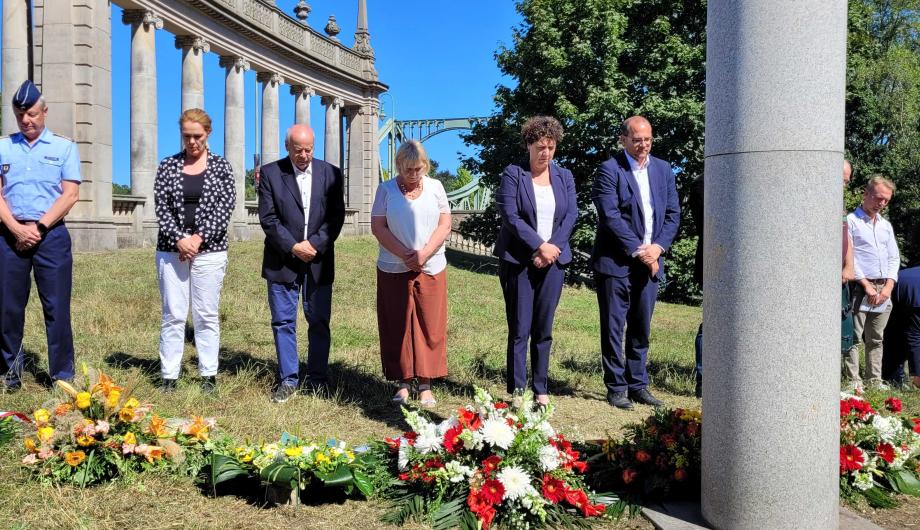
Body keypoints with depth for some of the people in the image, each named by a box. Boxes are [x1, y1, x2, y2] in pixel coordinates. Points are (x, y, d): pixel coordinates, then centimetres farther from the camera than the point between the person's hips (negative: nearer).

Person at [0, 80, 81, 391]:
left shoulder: (64, 147, 6)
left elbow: (70, 194, -3)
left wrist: (39, 227, -11)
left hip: (51, 235, -2)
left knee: (57, 308, -1)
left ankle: (63, 376, 5)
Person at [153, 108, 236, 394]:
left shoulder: (221, 166, 4)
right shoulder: (168, 165, 7)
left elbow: (226, 207, -3)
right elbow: (161, 206, 1)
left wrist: (199, 239, -12)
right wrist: (179, 239, -13)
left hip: (209, 250, -1)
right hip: (172, 249, 1)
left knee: (207, 315, 4)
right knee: (173, 315, 3)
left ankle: (209, 375, 12)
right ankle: (169, 376, 9)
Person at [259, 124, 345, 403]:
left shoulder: (331, 173, 4)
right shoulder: (270, 173, 1)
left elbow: (336, 216, 0)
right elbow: (268, 218, -4)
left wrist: (315, 244, -12)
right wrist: (293, 247, -13)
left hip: (319, 262, 1)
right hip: (282, 261, 0)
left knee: (319, 322, 6)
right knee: (283, 322, 5)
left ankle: (318, 379, 18)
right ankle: (288, 380, 15)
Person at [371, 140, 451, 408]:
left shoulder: (435, 187, 6)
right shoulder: (386, 189, 4)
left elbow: (445, 225, 2)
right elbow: (378, 227, -2)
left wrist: (424, 253, -12)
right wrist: (405, 254, -11)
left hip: (431, 268, 1)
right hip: (394, 269, 0)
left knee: (429, 327, 0)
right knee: (397, 328, 3)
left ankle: (425, 385, 7)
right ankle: (403, 383, 11)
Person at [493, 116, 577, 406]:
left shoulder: (564, 176, 12)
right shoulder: (513, 174, -1)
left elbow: (572, 215, 5)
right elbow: (510, 216, -9)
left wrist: (553, 248, -9)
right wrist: (540, 246, -14)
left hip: (553, 260, 4)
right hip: (519, 261, -3)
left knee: (544, 329, 8)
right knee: (519, 330, -1)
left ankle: (541, 390, 16)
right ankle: (516, 391, 5)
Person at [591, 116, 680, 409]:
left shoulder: (663, 169, 12)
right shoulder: (609, 170, -6)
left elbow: (673, 213, 10)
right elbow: (611, 217, -14)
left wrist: (657, 247, -5)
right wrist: (637, 250, -15)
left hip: (650, 261, 5)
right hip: (616, 262, -5)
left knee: (641, 329, 11)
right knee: (613, 328, 2)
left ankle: (638, 385, 21)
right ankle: (616, 388, 11)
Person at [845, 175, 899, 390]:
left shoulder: (886, 225, 19)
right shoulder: (851, 221, -2)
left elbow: (894, 258, 17)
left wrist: (888, 286, 2)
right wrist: (866, 285, -12)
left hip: (883, 291, 6)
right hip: (860, 289, -6)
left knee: (876, 339, 11)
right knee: (854, 338, -7)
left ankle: (876, 381, 16)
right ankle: (853, 381, -3)